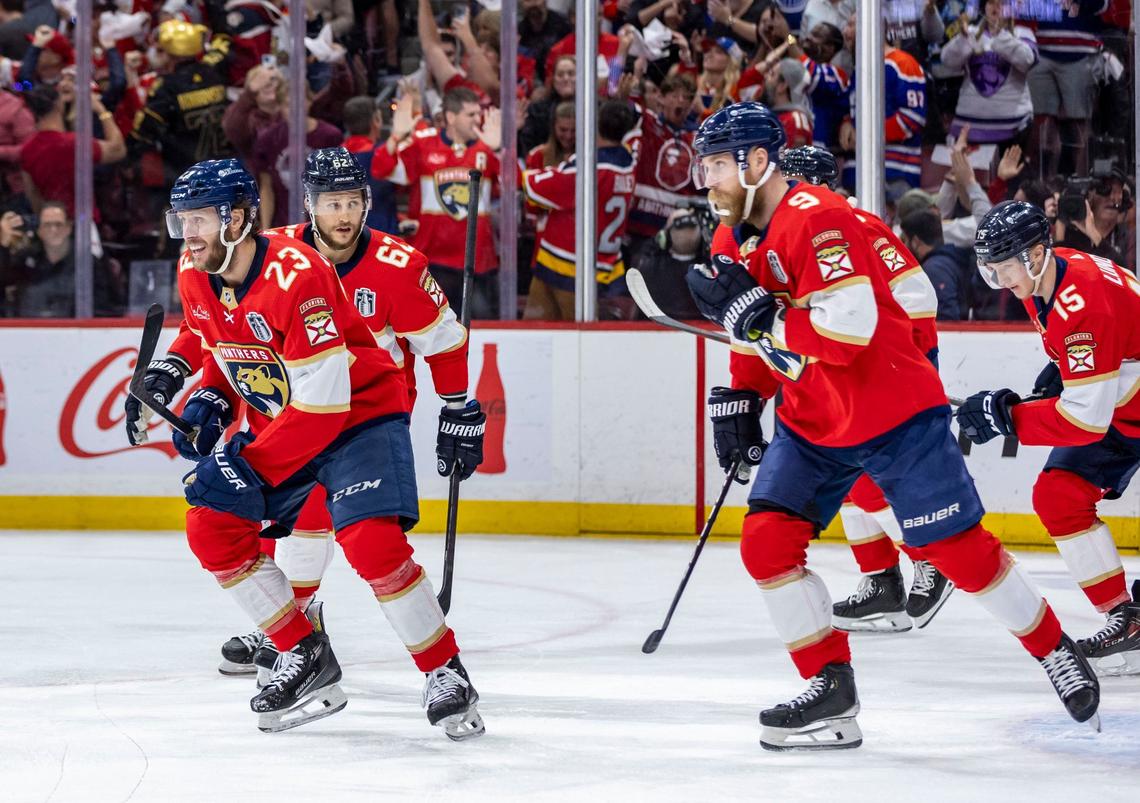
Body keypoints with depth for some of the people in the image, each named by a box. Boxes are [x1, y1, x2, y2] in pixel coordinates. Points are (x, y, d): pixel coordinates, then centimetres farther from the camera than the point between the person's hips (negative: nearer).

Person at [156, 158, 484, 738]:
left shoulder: (296, 276, -30)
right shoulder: (195, 276, -5)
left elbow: (322, 403, -30)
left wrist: (249, 464, -30)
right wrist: (211, 399, -3)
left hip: (358, 412, -8)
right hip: (277, 421, 8)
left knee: (371, 542, -26)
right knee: (211, 527, -5)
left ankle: (446, 674, -11)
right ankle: (305, 658, 5)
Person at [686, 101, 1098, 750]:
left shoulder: (817, 221, -24)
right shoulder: (738, 238, 6)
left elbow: (844, 333, -32)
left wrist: (750, 309, -30)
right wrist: (740, 401, 11)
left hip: (895, 415, -8)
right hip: (812, 425, 8)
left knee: (956, 549, -2)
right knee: (767, 543, -6)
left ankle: (1055, 649, 18)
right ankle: (831, 691, 1)